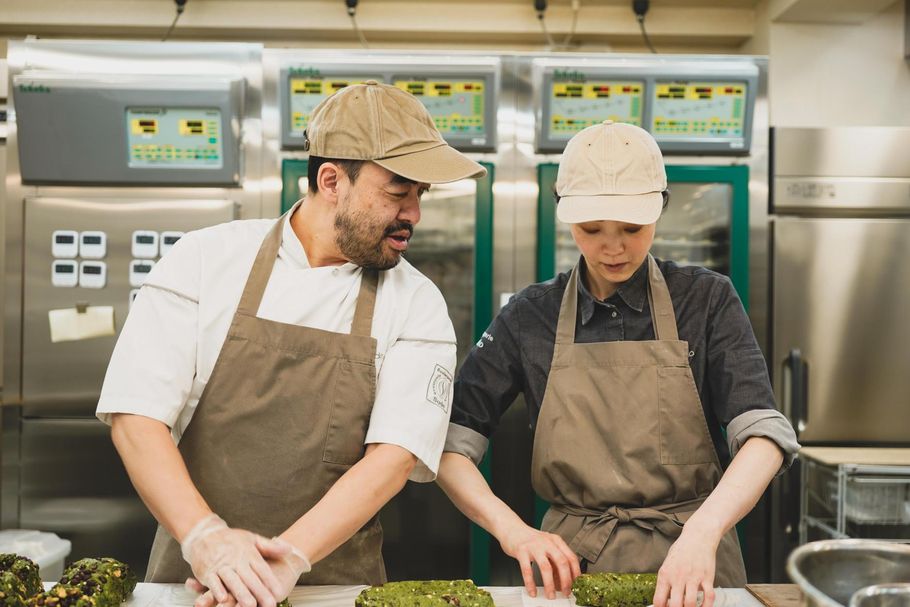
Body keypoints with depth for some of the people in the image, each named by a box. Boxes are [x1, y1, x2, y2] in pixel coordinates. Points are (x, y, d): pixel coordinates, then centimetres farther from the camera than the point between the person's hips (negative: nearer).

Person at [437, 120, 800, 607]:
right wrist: (511, 528, -16)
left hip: (691, 566, 0)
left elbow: (765, 435, -9)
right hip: (572, 563, 1)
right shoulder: (530, 317, 2)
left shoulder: (705, 300, 0)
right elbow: (448, 446, 0)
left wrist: (702, 531, -25)